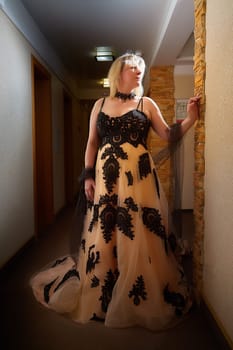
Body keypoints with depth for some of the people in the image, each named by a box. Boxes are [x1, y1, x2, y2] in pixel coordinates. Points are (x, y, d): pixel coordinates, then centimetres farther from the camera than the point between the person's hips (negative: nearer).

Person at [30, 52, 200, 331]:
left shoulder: (147, 104, 10)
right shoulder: (100, 104, 14)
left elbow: (169, 136, 7)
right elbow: (92, 142, 10)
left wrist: (190, 119, -8)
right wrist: (88, 176, 1)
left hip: (138, 178, -1)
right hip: (105, 178, 2)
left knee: (138, 237, 0)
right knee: (102, 236, 6)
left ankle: (142, 300, 19)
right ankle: (98, 297, 26)